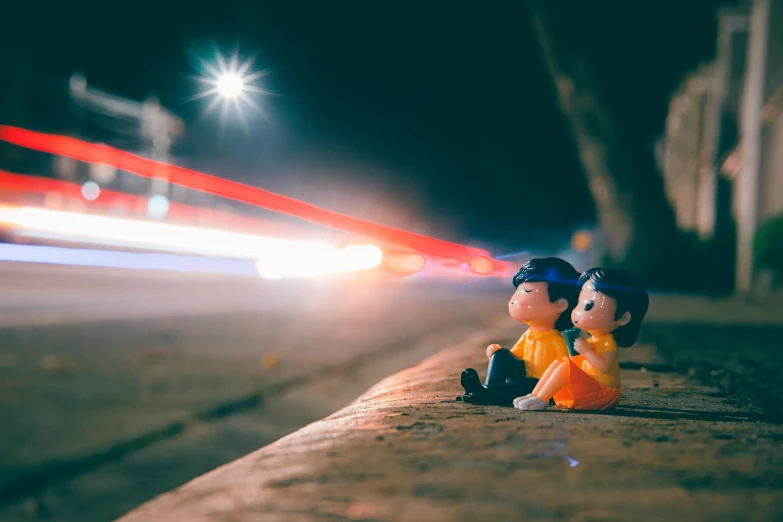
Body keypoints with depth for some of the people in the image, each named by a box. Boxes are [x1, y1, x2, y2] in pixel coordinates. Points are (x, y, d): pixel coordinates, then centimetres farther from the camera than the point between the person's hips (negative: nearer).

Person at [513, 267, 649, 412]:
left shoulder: (609, 343, -11)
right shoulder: (592, 340, 16)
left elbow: (604, 366, -26)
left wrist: (585, 351, -20)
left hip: (602, 394, -9)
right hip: (586, 388, 9)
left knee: (566, 366, -23)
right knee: (558, 362, 3)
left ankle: (541, 400, -24)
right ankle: (534, 395, -7)